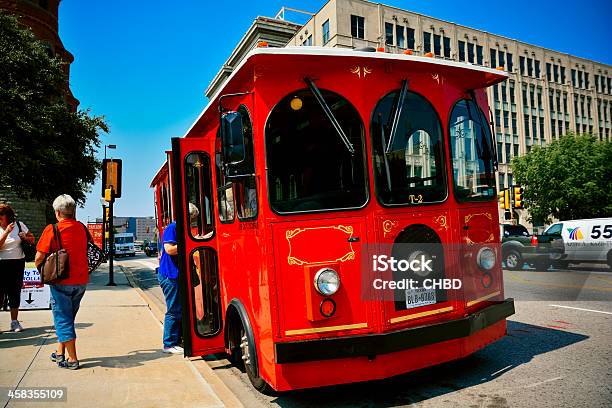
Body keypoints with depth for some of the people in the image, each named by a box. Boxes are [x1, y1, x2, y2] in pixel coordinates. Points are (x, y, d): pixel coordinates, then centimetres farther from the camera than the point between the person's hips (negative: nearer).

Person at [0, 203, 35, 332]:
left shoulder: (19, 225, 3)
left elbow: (32, 239, 11)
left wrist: (25, 237, -10)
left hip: (18, 263, 1)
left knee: (15, 292, 7)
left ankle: (14, 322, 14)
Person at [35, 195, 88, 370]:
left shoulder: (52, 230, -11)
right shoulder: (81, 228, 3)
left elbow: (39, 257, -11)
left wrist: (39, 267, 10)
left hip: (61, 282, -5)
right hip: (81, 280, 5)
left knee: (63, 319, 4)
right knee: (68, 318, 19)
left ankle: (72, 359, 5)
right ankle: (60, 353, 29)